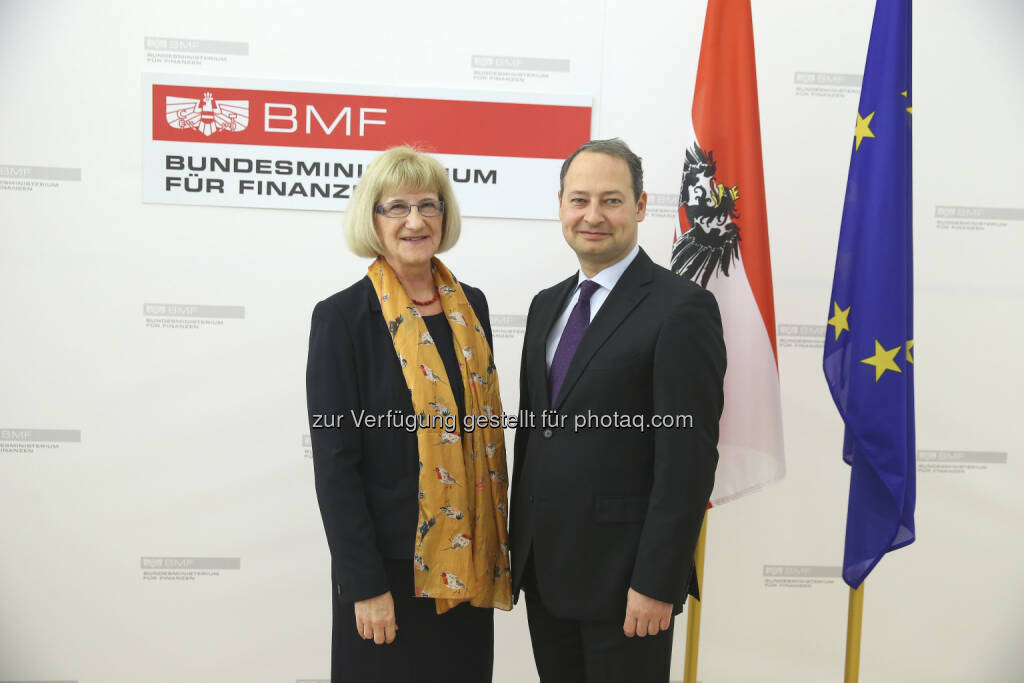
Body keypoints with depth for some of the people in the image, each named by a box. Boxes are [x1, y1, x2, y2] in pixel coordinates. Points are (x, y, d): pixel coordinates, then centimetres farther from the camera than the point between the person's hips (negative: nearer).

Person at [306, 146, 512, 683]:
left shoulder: (471, 305, 5)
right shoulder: (342, 316, -11)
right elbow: (334, 461, -12)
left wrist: (496, 547, 10)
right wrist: (367, 586, -14)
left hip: (468, 560, 5)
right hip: (391, 563, -5)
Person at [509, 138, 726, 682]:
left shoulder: (682, 308, -13)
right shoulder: (548, 305, 10)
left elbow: (689, 457, -16)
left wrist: (657, 582, -17)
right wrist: (517, 545, 13)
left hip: (622, 576, -6)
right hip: (543, 567, 7)